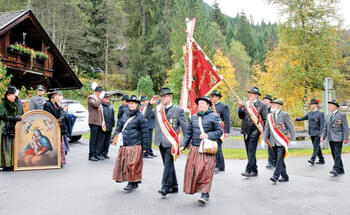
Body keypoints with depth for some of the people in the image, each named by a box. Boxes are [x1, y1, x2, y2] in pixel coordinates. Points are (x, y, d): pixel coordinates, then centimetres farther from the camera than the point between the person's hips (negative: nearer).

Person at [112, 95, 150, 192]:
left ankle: (132, 183, 6)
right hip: (124, 145, 6)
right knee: (122, 163, 8)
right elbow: (119, 127, 18)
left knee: (132, 164, -8)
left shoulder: (140, 117, -5)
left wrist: (145, 145, -6)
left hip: (135, 145, -6)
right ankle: (134, 183, 20)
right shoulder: (125, 115, 12)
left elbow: (144, 132, -5)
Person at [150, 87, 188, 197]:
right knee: (168, 164, 13)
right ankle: (174, 187, 24)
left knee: (168, 163, -12)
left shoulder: (178, 110, -2)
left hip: (171, 142, -6)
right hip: (161, 142, 6)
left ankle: (165, 187, -11)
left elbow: (185, 127, -1)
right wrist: (150, 104, 0)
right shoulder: (158, 109, 11)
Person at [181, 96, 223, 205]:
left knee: (205, 170, -10)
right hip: (195, 149, 5)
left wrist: (208, 135, -14)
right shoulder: (193, 117, 14)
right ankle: (197, 188, 19)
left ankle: (204, 193, -5)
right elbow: (188, 133, 15)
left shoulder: (213, 117, 1)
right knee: (193, 170, 2)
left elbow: (220, 131, -2)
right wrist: (183, 145, 6)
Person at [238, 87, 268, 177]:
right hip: (246, 131, 6)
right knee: (249, 152, 10)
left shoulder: (262, 105, 1)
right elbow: (241, 116, 7)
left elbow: (265, 119, 0)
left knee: (251, 151, -12)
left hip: (255, 130, -5)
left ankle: (248, 170, -14)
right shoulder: (245, 104, 14)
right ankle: (254, 171, 19)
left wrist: (264, 131, -6)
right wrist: (240, 107, -7)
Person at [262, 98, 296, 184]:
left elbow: (291, 127, -4)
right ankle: (285, 177, 19)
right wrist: (264, 139, 1)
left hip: (282, 142, -6)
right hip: (273, 142, 6)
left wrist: (293, 140, -8)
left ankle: (275, 176, -17)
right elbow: (266, 129, 11)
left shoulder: (284, 115, -4)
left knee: (280, 159, -13)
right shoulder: (269, 116, 11)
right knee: (278, 160, 9)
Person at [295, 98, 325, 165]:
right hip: (312, 133, 7)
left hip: (317, 133, -7)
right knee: (317, 147, 13)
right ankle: (321, 160, 22)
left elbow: (322, 124, -11)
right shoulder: (309, 113, 11)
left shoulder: (320, 113, -7)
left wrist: (321, 133, -17)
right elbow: (303, 118, 12)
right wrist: (297, 118, -8)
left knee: (316, 147, -10)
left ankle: (312, 160, -15)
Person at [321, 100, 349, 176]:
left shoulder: (341, 115, -4)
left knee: (337, 154, -10)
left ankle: (335, 169, -13)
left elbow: (345, 128, -7)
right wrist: (323, 136, 7)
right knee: (334, 155, 8)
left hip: (338, 138, -6)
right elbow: (325, 128, 16)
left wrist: (346, 138, -12)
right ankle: (341, 170, 17)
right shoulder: (328, 115, 14)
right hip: (331, 138, 6)